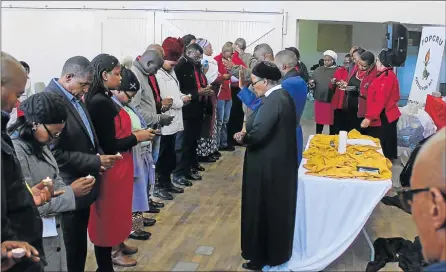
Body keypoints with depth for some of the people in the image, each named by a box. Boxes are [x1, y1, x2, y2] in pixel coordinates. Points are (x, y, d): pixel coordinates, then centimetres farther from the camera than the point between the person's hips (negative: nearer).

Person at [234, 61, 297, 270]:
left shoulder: (273, 101, -23)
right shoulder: (282, 96, 9)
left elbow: (257, 134, -28)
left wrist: (242, 137, -8)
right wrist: (248, 135, 0)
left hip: (269, 166, -10)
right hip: (280, 161, 10)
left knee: (263, 209, 5)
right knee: (275, 209, 20)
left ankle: (263, 257, 20)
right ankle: (275, 252, 35)